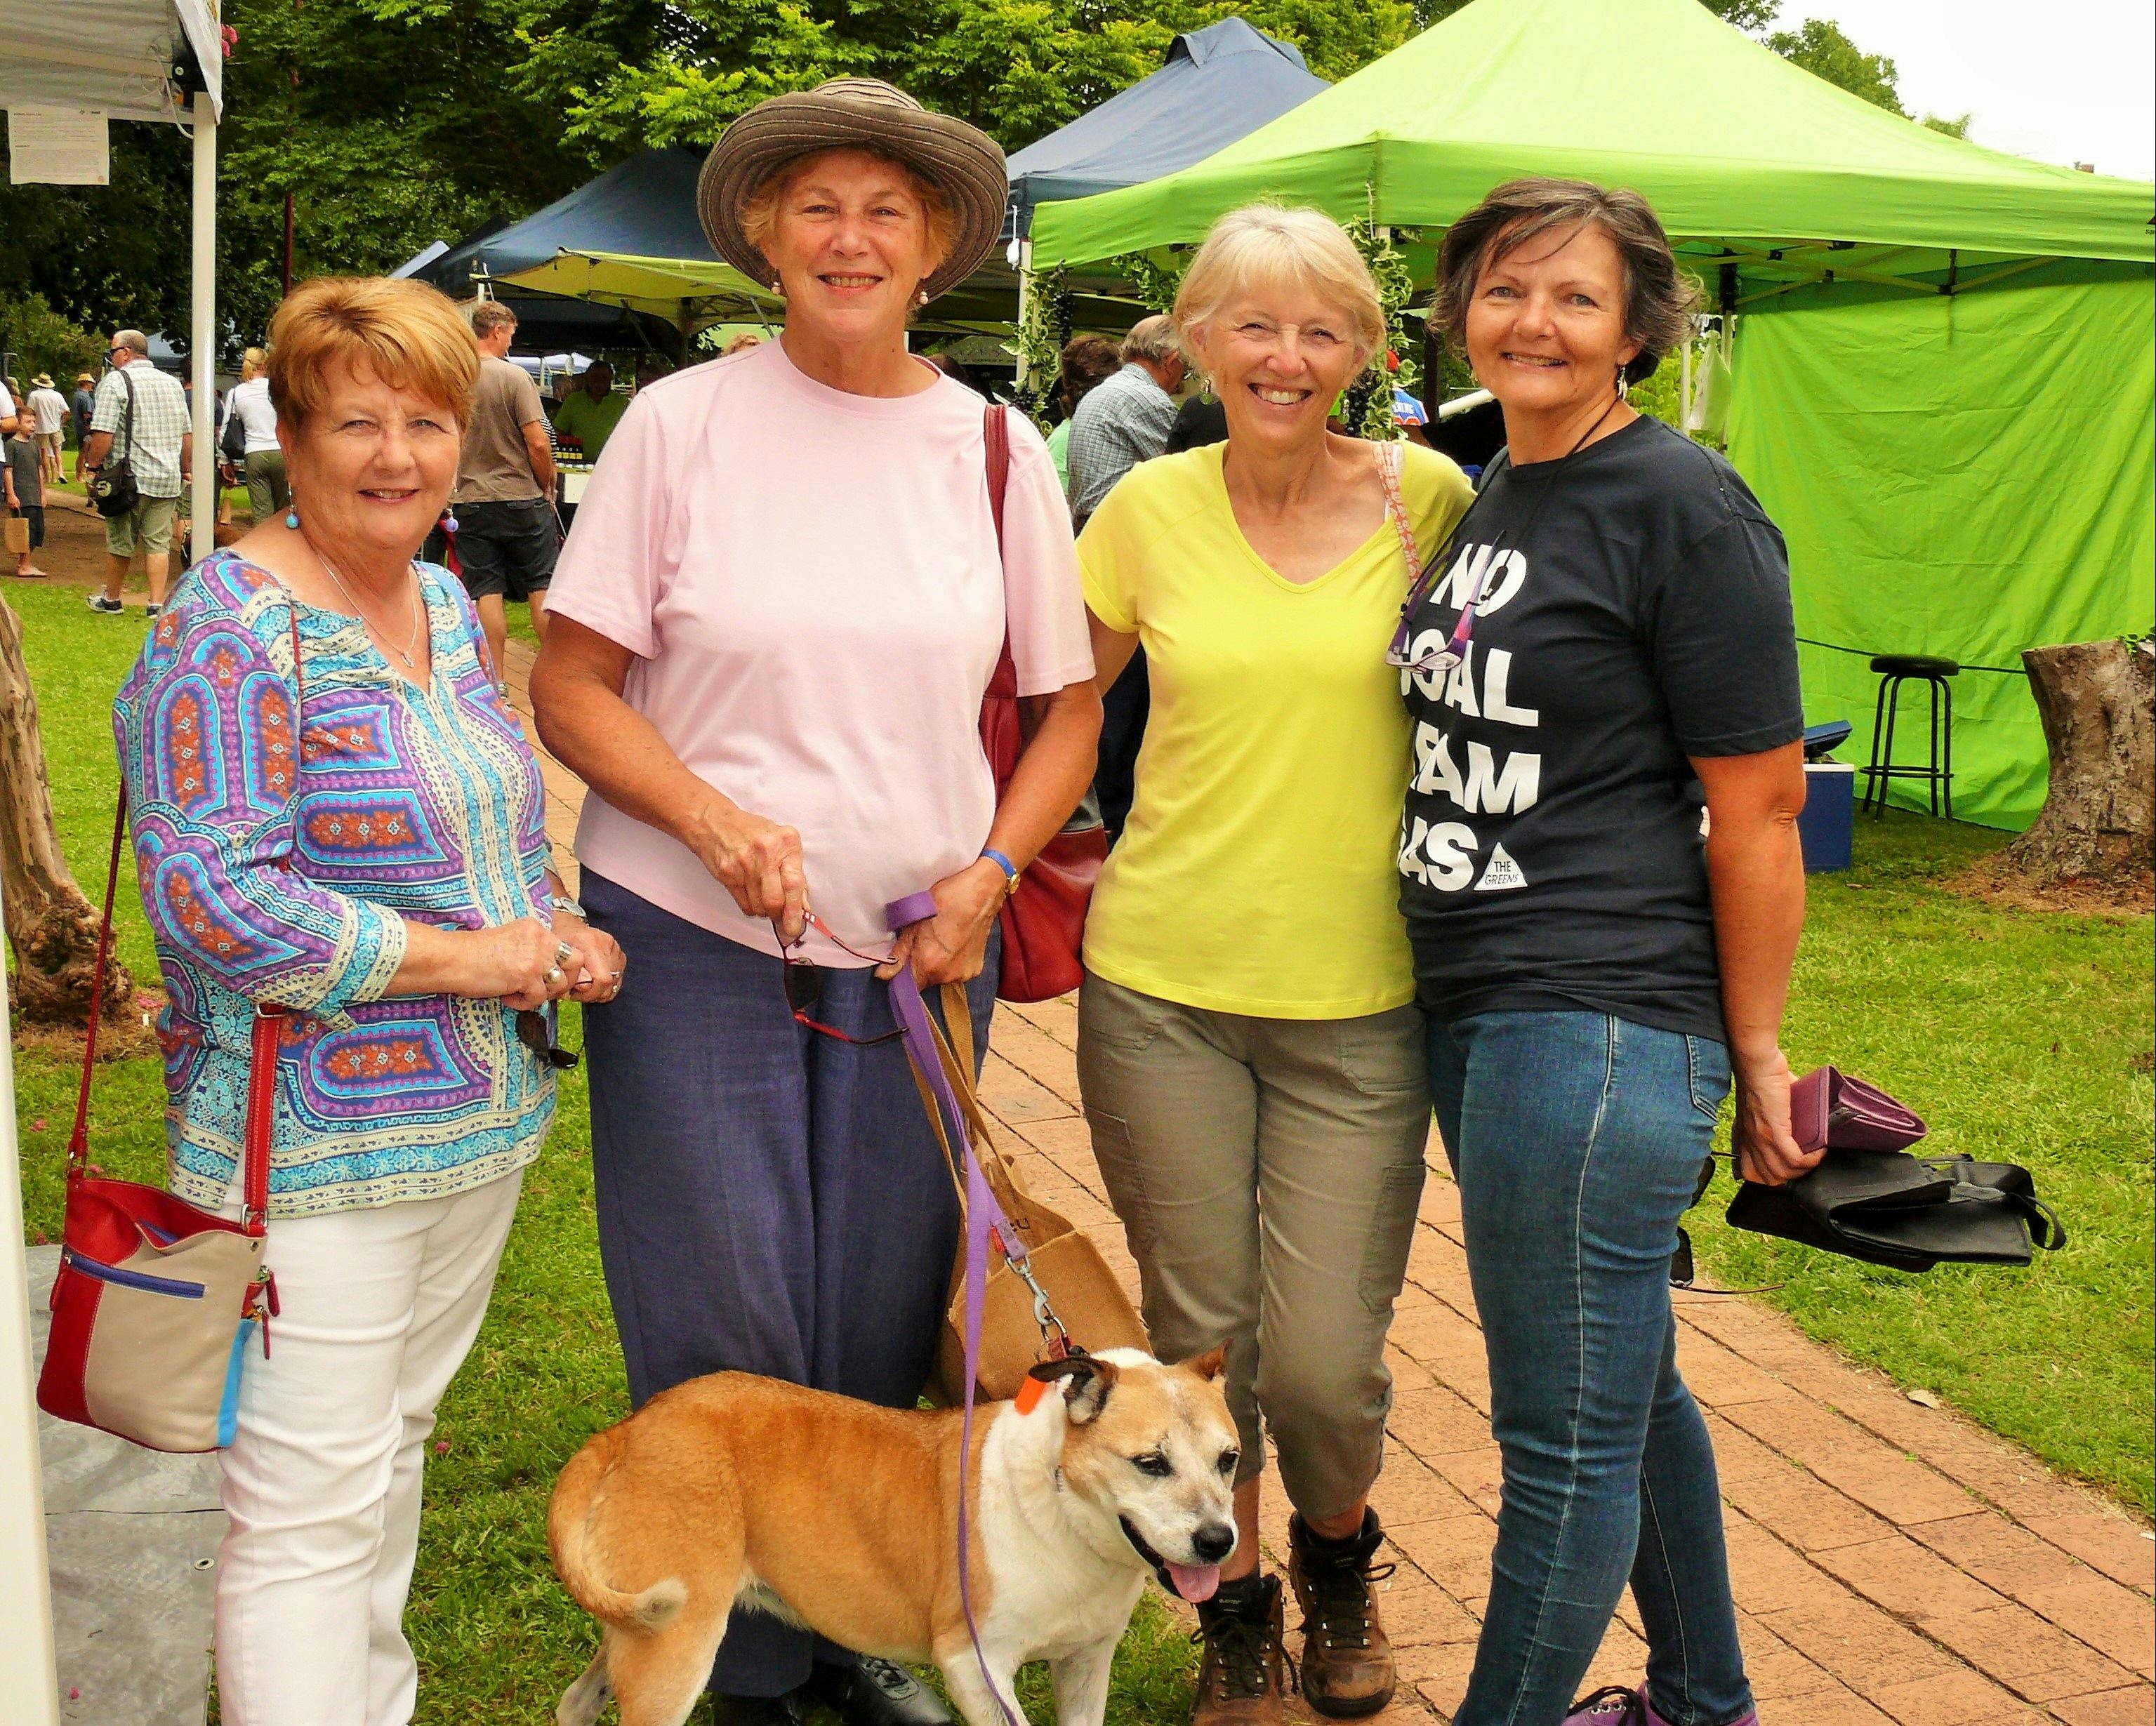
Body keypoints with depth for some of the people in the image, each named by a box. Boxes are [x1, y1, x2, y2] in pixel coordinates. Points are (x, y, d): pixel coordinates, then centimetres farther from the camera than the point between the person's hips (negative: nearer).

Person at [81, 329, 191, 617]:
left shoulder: (116, 381, -8)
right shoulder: (172, 383, 11)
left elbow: (102, 434, -16)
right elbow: (187, 434, 15)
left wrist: (92, 465, -4)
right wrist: (186, 470, 24)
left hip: (128, 477, -4)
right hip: (167, 479, 4)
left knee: (119, 542, 9)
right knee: (158, 543, 6)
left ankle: (111, 600, 23)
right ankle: (157, 604, 0)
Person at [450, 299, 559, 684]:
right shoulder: (515, 377, -11)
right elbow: (538, 444, -14)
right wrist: (547, 487, 0)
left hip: (472, 503, 3)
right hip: (522, 499, -3)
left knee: (487, 593, 5)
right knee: (542, 587, 6)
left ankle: (497, 681, 7)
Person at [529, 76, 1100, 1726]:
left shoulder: (994, 449, 3)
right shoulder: (681, 424, -4)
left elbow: (1069, 703, 9)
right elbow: (572, 683, -3)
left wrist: (989, 873, -7)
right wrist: (721, 820, -19)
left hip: (918, 959, 3)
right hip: (692, 943, -2)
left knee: (886, 1319, 12)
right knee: (719, 1320, 2)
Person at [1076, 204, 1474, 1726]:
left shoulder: (1429, 498, -2)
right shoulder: (1150, 508, 2)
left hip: (1359, 1001, -1)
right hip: (1161, 985, 1)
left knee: (1324, 1365, -1)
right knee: (1198, 1341, 8)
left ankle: (1338, 1560, 35)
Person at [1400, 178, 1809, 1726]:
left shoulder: (1683, 507, -11)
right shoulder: (1490, 493, 14)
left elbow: (1759, 804, -12)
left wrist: (1756, 1053, -9)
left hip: (1602, 1025, -9)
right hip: (1475, 1013, 9)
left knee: (1566, 1435, 1)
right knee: (1630, 1385, 21)